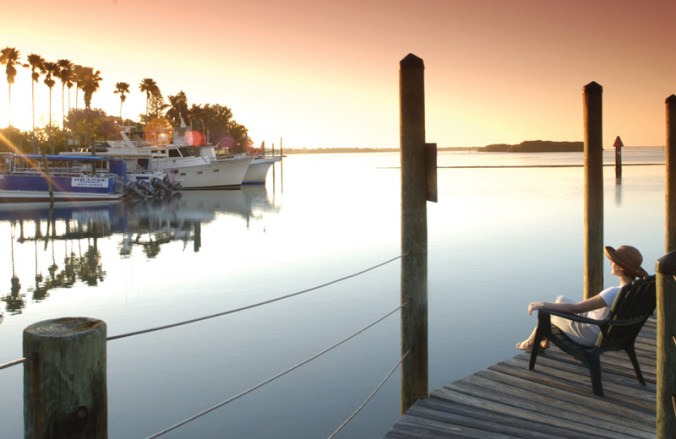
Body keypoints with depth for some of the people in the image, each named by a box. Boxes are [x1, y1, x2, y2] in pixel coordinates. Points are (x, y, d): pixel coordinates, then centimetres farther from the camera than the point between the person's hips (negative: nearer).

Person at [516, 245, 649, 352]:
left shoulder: (614, 293, -37)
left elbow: (576, 308, -35)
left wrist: (543, 305, -27)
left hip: (588, 335, -8)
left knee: (546, 309, 16)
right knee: (561, 299, 24)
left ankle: (531, 342, 42)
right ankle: (544, 341, 39)